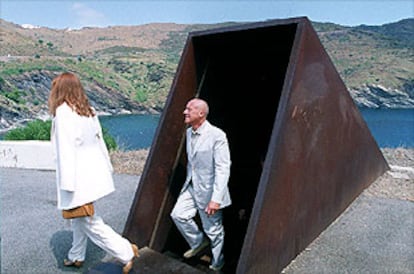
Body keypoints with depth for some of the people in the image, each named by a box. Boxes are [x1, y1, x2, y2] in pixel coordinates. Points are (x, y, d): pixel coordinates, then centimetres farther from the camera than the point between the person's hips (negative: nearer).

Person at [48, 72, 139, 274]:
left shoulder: (63, 112, -16)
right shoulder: (88, 111, 7)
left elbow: (66, 149, -21)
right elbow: (99, 141, 10)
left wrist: (67, 185, -19)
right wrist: (107, 168, 17)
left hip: (79, 176, -8)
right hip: (94, 171, 9)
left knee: (89, 222, 1)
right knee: (78, 216, 22)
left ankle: (126, 252, 3)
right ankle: (76, 256, 37)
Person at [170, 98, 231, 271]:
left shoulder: (217, 135, -21)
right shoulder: (189, 132, 4)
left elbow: (223, 169, -22)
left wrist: (216, 198, -25)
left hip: (208, 190, -7)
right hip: (191, 186, 7)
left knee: (213, 230, 6)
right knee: (178, 215, 8)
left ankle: (216, 265, 31)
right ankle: (198, 242, 33)